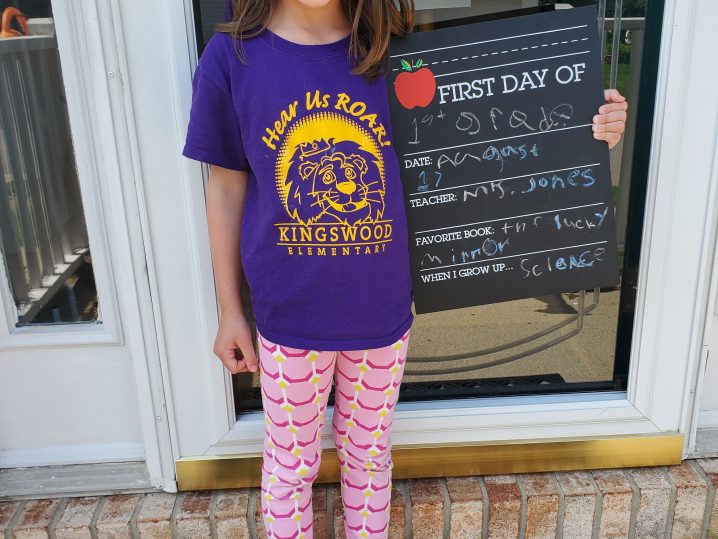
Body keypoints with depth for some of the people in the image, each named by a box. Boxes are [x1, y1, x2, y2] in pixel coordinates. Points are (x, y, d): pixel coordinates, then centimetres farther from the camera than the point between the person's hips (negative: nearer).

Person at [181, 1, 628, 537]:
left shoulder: (392, 51, -10)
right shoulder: (231, 57, -11)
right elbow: (227, 189, -2)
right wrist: (230, 310, 3)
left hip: (383, 310, 1)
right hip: (290, 316, -1)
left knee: (368, 451, 24)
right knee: (290, 463, 19)